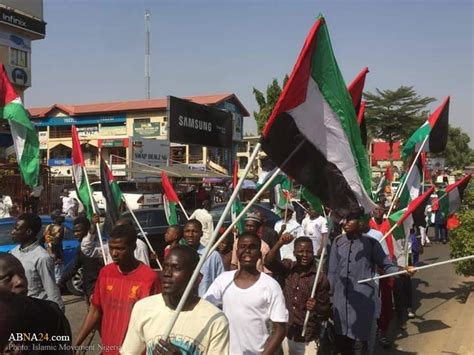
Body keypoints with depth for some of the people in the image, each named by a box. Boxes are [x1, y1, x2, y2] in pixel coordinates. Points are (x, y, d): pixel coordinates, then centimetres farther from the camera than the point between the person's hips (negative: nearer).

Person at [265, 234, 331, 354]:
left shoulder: (320, 278, -10)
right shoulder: (287, 268, -2)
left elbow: (325, 310, -5)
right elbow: (269, 262, -20)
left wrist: (316, 308, -27)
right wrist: (280, 243, -33)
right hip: (285, 334, 3)